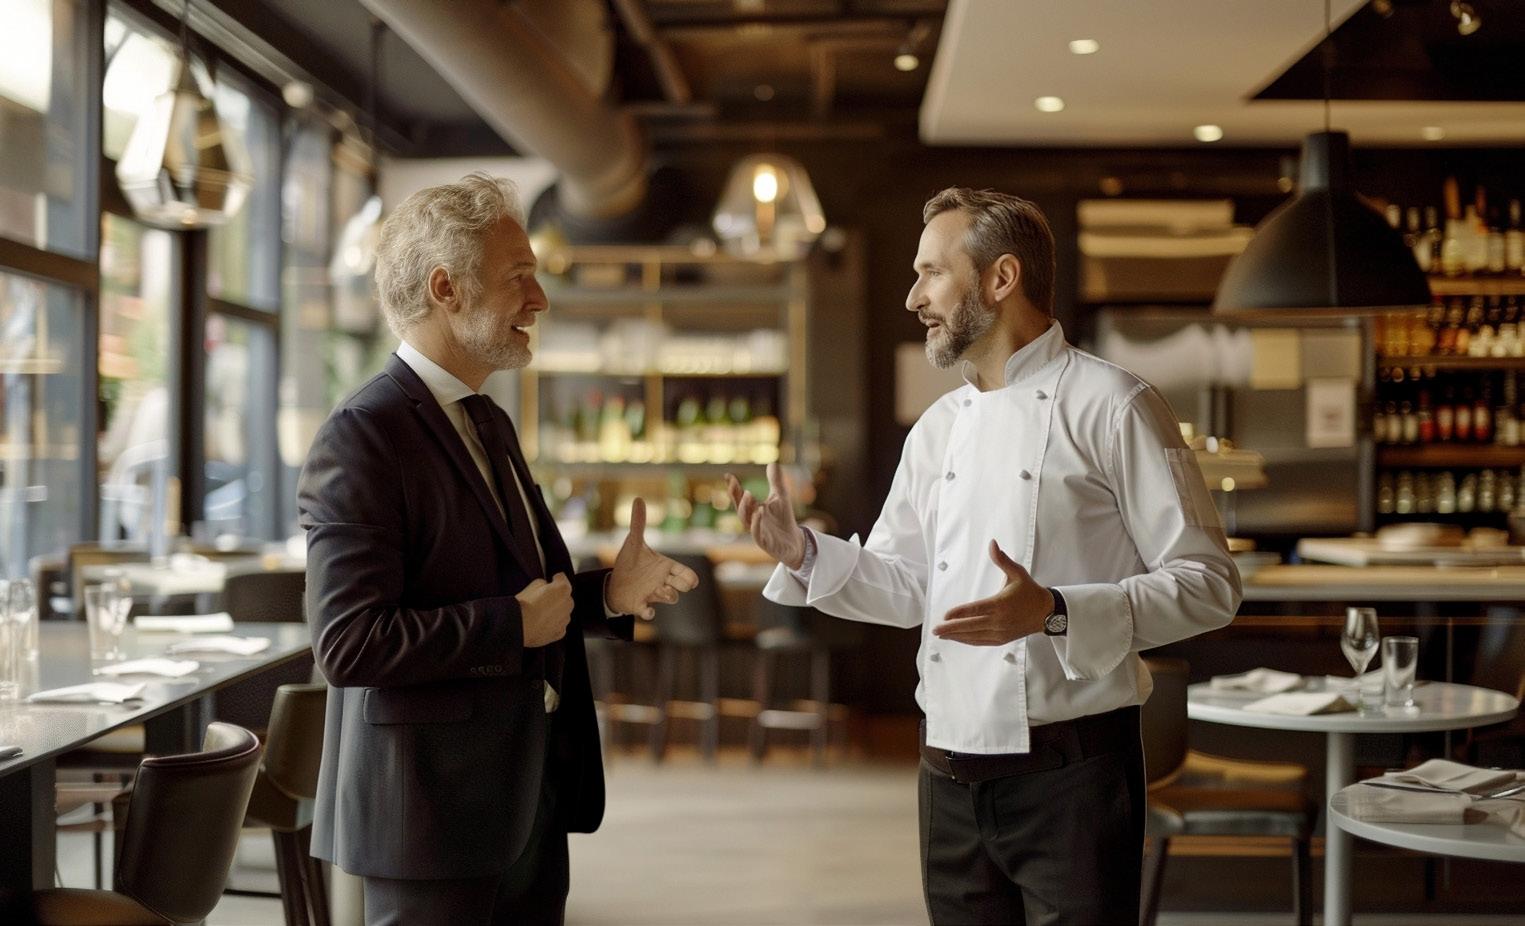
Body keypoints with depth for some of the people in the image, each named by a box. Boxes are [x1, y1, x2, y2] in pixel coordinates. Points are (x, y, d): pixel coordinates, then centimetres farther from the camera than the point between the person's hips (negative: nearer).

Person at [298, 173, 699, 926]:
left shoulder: (490, 424, 13)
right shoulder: (361, 438, -16)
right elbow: (347, 643, -23)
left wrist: (606, 593, 3)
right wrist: (514, 624, -18)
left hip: (529, 799, 9)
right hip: (431, 807, -8)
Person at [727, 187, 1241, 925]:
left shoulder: (1111, 407, -9)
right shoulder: (937, 429, 13)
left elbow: (1206, 584, -12)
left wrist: (1055, 613, -24)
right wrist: (801, 553, 1)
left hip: (1068, 773, -6)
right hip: (951, 775, 6)